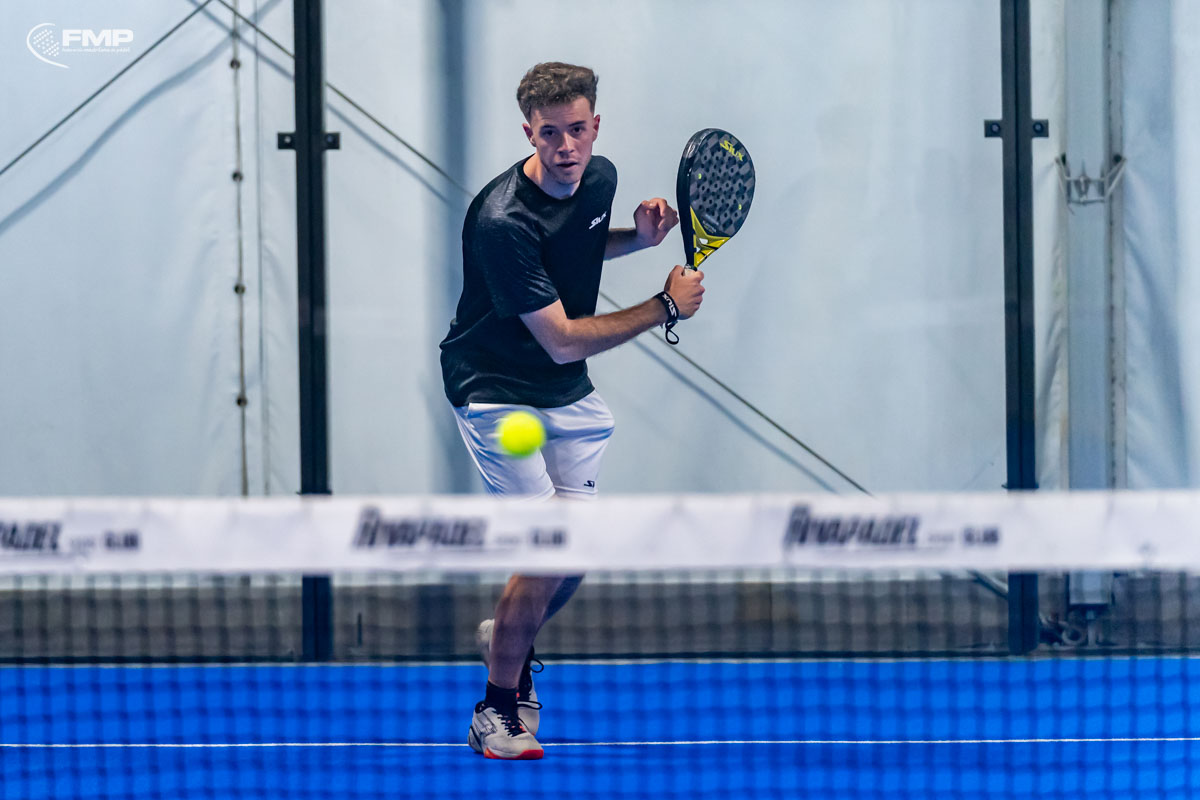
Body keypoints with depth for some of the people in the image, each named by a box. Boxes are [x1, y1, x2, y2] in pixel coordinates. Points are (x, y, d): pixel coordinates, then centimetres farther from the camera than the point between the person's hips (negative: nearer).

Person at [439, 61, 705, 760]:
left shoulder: (600, 177, -5)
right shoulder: (504, 221, -29)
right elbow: (563, 341, -27)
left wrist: (641, 236, -2)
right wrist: (666, 307, -20)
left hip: (568, 391, 7)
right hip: (496, 391, -7)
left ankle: (507, 639, 38)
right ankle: (497, 710, 2)